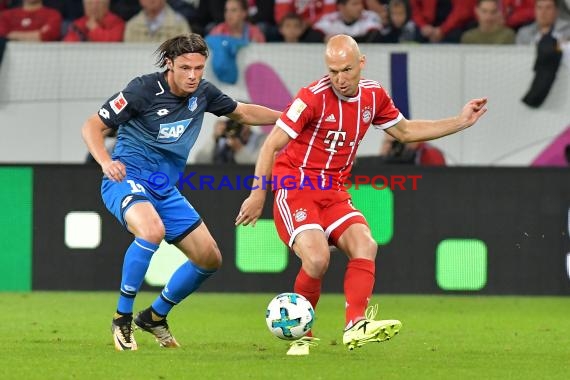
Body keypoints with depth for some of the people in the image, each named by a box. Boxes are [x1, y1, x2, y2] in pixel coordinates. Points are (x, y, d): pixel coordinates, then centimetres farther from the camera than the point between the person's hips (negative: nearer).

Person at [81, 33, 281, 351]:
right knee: (152, 230, -38)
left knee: (210, 259, 5)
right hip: (128, 178, -7)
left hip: (166, 190, 7)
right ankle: (122, 316, -23)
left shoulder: (202, 92, 3)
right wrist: (106, 161, -30)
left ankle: (155, 316, 25)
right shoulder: (144, 89, -15)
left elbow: (243, 112, 22)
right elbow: (92, 127, -12)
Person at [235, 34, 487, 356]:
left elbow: (404, 131, 21)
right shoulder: (313, 98, -16)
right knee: (317, 258, -25)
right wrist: (258, 194, -16)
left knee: (365, 245, -20)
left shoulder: (373, 95, 3)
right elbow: (272, 145, -13)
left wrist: (460, 122, 16)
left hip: (334, 193, 6)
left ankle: (356, 325, -27)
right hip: (294, 188, -6)